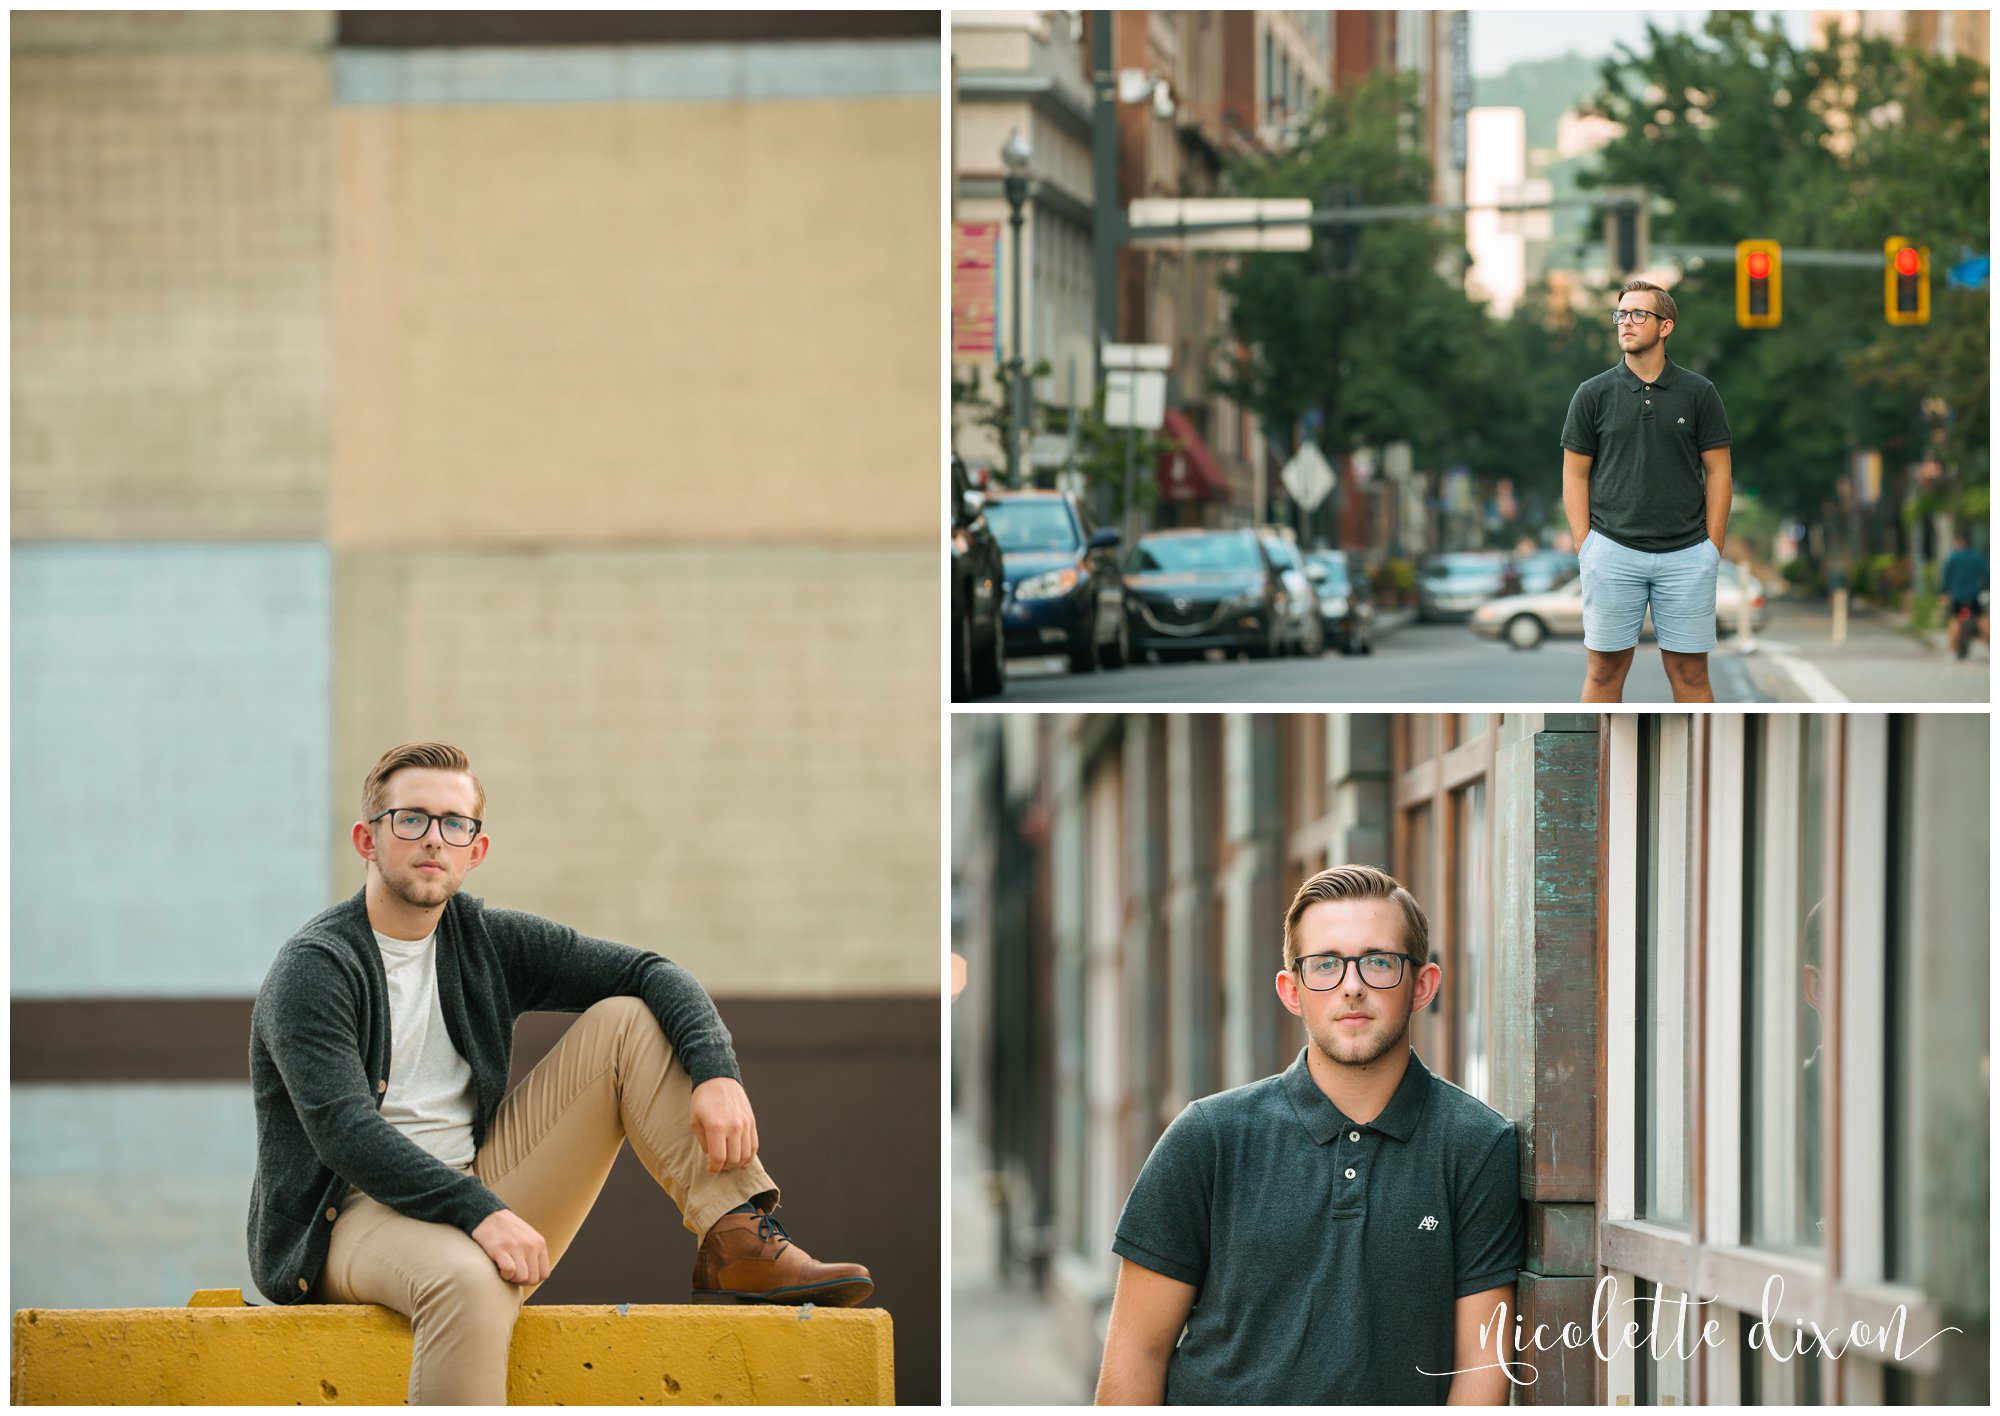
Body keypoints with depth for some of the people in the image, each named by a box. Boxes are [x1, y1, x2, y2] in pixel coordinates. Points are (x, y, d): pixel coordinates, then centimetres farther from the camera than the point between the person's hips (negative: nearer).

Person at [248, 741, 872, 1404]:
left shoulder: (487, 940, 9)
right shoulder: (313, 967, -9)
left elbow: (651, 973, 6)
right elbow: (341, 1128, -23)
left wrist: (718, 1074, -15)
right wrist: (478, 1213, -34)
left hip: (483, 1195, 7)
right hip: (351, 1219, -7)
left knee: (626, 1023, -1)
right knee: (467, 1277, -43)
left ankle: (738, 1239, -14)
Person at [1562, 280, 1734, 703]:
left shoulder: (1698, 393, 3)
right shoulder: (1593, 394, 3)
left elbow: (1717, 472, 6)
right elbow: (1575, 474, 6)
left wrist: (1712, 549, -1)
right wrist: (1585, 548, -2)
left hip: (1687, 555, 0)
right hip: (1613, 553, 0)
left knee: (1690, 674, 3)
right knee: (1604, 671, 2)